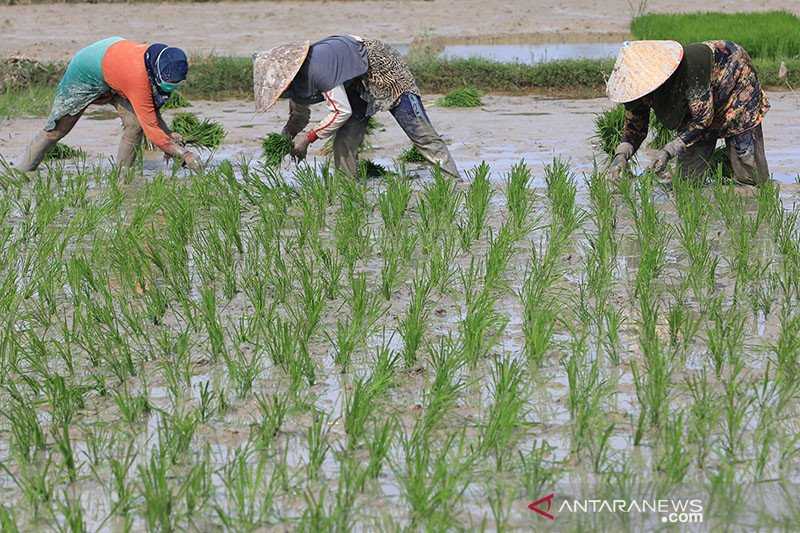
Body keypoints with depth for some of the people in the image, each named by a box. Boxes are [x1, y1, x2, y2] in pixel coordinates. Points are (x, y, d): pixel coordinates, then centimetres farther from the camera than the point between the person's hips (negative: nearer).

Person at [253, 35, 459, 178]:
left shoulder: (318, 69, -36)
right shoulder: (296, 85, -7)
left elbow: (342, 111, -31)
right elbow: (299, 117, 11)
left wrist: (309, 138, -24)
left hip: (385, 74, -9)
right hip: (358, 87, 9)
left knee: (421, 134, -7)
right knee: (343, 144, -5)